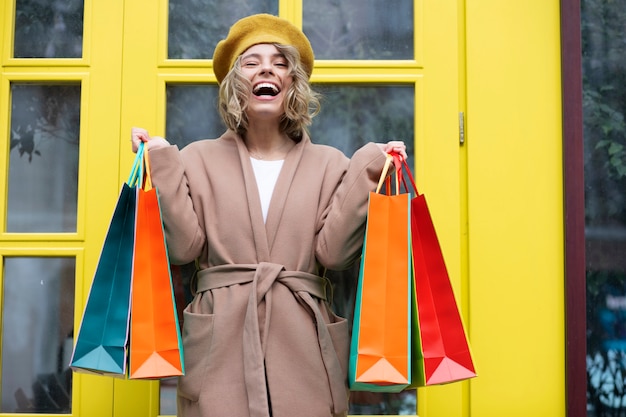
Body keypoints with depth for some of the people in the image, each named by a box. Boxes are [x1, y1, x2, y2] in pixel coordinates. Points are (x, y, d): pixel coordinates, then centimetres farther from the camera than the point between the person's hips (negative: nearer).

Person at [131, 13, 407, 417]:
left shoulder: (328, 163, 8)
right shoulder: (199, 158, 8)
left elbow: (333, 251, -3)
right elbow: (185, 246, -3)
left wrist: (365, 174, -7)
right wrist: (162, 164, -4)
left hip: (302, 342, 1)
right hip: (220, 341, 0)